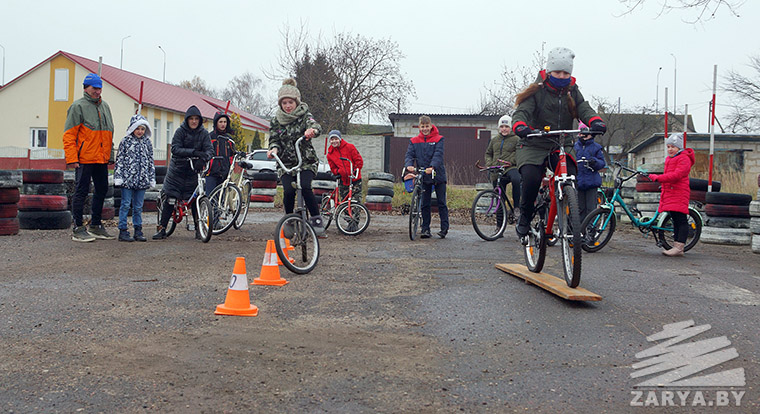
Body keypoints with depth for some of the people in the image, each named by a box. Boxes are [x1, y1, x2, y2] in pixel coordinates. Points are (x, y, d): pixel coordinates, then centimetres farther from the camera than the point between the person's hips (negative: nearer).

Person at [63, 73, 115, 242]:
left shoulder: (105, 106, 17)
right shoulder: (78, 106, -4)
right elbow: (69, 135, -8)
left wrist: (110, 156, 17)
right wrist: (72, 158, -15)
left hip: (102, 158, 7)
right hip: (85, 158, -7)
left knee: (102, 190, 11)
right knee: (81, 191, -3)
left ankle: (96, 225, 23)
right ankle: (78, 229, 3)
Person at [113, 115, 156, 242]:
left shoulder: (147, 143, 10)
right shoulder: (125, 141, 0)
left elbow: (151, 162, 13)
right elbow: (119, 160, -1)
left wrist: (152, 179, 9)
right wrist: (118, 177, -7)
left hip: (142, 179, 3)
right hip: (127, 178, -3)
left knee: (138, 206, 9)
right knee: (125, 205, -1)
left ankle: (138, 231, 15)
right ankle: (123, 231, 4)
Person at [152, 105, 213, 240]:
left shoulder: (203, 133, 1)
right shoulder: (180, 131, -5)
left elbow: (210, 149, -9)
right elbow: (175, 149, -16)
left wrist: (203, 158, -32)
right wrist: (193, 152, -30)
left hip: (194, 172, 1)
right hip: (177, 170, -1)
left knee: (195, 201, -1)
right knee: (170, 199, -1)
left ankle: (198, 229, 10)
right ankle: (162, 228, 8)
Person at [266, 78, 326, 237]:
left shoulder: (304, 115, -3)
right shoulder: (276, 121, 6)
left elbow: (315, 125, -23)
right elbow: (274, 139, 3)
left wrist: (312, 130, -49)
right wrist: (274, 149, -22)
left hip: (306, 161, -2)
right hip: (285, 164, 2)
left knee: (305, 187, -27)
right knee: (288, 191, -19)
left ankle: (317, 219, -12)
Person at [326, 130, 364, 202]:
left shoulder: (349, 147, -4)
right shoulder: (330, 154, 6)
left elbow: (359, 160, -2)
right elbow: (333, 168, 9)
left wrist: (356, 170, -13)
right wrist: (339, 171, -11)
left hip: (355, 180, -3)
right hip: (343, 181, 3)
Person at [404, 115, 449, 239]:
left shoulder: (438, 139, -2)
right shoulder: (414, 141, 7)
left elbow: (438, 155, -15)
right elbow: (409, 155, -2)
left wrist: (432, 167, -33)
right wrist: (409, 165, -25)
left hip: (438, 175, -2)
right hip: (423, 177, 2)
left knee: (441, 203, 2)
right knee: (424, 204, 5)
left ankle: (444, 228, 9)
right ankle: (425, 229, 12)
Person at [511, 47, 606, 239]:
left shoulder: (572, 91, 8)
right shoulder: (537, 90, -3)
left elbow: (584, 109, -8)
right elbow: (522, 111, -17)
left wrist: (596, 121, -32)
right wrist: (519, 126, -42)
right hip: (534, 145, -3)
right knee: (531, 179, -27)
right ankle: (524, 219, -3)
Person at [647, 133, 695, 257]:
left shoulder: (684, 159, -8)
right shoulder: (669, 159, 21)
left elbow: (677, 175, -21)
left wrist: (658, 178, -23)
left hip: (679, 193, -9)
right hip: (670, 193, 9)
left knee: (681, 220, -9)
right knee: (675, 221, 10)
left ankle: (679, 247, -12)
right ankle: (676, 247, 12)